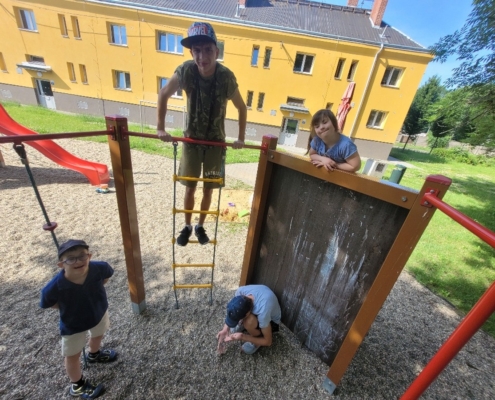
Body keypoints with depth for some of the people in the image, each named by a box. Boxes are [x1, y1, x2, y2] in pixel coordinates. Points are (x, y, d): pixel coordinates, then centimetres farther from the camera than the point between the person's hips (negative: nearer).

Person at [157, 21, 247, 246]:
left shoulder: (226, 77, -18)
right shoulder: (185, 71, -17)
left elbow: (241, 108, -4)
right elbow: (163, 95, -2)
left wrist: (241, 138, -6)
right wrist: (161, 128, -3)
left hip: (216, 141, 0)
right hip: (191, 138, 1)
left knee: (208, 188, 8)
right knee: (190, 187, 6)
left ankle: (200, 226, 30)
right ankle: (187, 226, 29)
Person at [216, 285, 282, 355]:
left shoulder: (263, 311, -43)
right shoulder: (240, 291, -30)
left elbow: (268, 342, -26)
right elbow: (230, 312, -8)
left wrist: (242, 337, -29)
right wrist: (225, 329, -20)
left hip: (272, 321, -4)